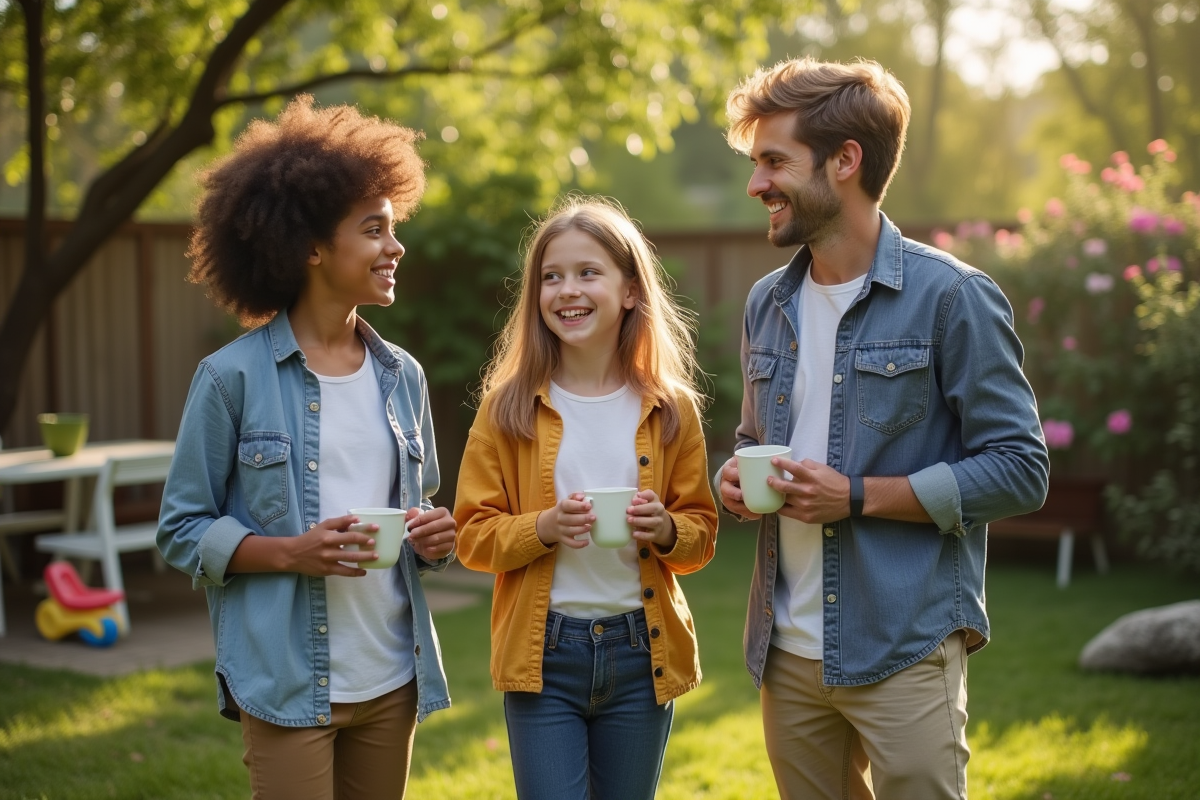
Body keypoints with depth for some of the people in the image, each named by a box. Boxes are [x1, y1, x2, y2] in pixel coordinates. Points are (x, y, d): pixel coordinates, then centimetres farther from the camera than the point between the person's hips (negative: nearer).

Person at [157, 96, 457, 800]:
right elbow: (183, 529, -5)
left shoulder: (402, 376, 9)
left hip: (392, 680, 5)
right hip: (288, 682, -5)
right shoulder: (233, 377, -6)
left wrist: (436, 537, -3)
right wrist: (291, 552, -18)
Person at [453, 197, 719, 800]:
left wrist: (666, 529, -13)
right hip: (541, 655, -2)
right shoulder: (509, 409, -3)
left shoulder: (671, 409, 2)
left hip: (642, 653, 2)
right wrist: (543, 528, -19)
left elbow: (702, 532, 8)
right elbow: (472, 534, -1)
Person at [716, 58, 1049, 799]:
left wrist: (858, 496, -17)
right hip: (788, 650, 6)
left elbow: (1020, 468, -11)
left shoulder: (949, 296, -9)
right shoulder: (768, 303, 11)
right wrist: (737, 477, 0)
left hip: (906, 650, -6)